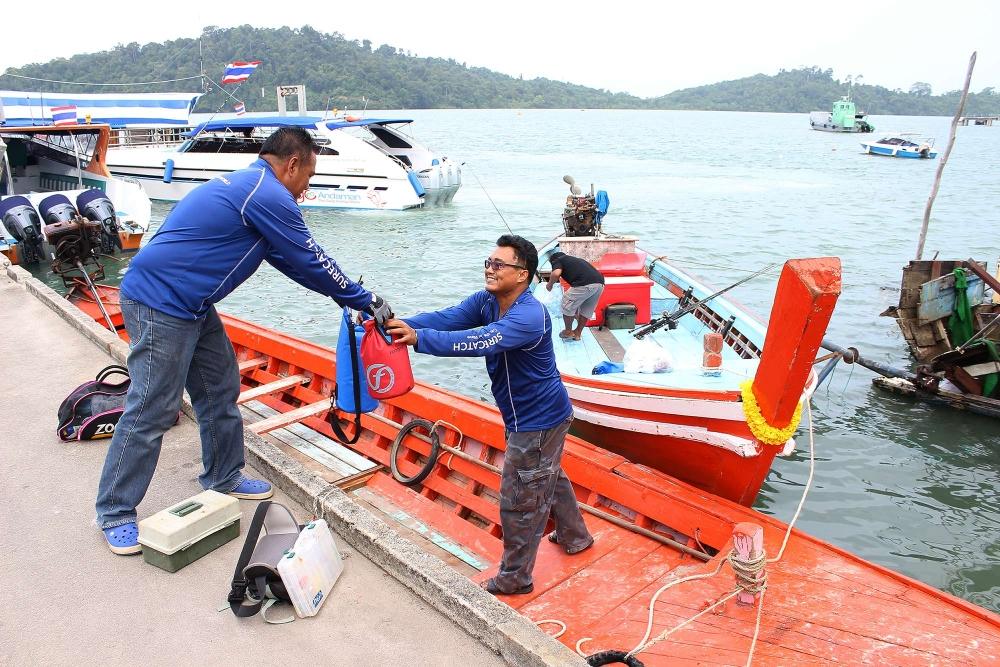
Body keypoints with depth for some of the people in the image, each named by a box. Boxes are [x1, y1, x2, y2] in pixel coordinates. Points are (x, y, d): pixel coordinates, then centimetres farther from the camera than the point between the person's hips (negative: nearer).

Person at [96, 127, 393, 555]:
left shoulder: (244, 184, 17)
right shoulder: (270, 196, -15)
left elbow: (293, 261, 20)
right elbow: (310, 262, -10)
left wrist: (349, 294, 19)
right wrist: (367, 302, 1)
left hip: (188, 306, 11)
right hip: (161, 305, -11)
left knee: (220, 389, 16)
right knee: (151, 412, -2)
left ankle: (223, 478, 30)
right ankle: (115, 513, 11)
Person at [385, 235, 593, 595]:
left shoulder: (529, 316, -30)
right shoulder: (487, 301, -3)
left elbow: (479, 342, -44)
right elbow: (446, 317, -17)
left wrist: (418, 337, -48)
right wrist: (402, 323, -34)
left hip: (538, 419, -10)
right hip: (540, 414, 10)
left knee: (520, 499, 4)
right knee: (549, 478, 28)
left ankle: (514, 579, 23)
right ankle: (575, 537, 52)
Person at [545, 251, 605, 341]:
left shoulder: (557, 261, 15)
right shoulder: (574, 260, 37)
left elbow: (556, 273, -10)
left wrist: (550, 284, 13)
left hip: (585, 284, -7)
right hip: (600, 283, 8)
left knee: (567, 305, 14)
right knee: (587, 310, 24)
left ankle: (568, 331, 27)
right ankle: (578, 333, 35)